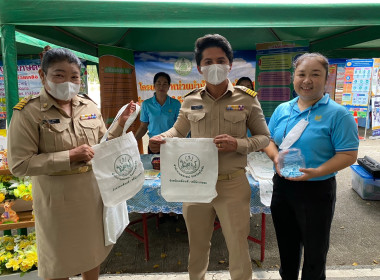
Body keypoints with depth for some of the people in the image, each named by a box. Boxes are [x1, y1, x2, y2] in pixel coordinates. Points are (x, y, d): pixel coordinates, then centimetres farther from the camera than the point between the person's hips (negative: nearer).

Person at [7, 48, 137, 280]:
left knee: (94, 251, 23)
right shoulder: (28, 112, -14)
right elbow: (19, 164, -16)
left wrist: (121, 124, -7)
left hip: (93, 192, 5)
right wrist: (69, 156, -22)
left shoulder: (89, 106, 1)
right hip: (57, 198, -4)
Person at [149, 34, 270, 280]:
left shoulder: (247, 98, -5)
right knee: (197, 246, 21)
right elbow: (178, 131, 15)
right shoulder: (190, 100, 2)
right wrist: (161, 138, -7)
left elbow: (264, 137, 1)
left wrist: (238, 144, -19)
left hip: (232, 185, -2)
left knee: (238, 248, 14)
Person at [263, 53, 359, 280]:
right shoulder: (282, 110, 4)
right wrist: (276, 157, -13)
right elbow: (268, 140, 9)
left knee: (314, 250, 14)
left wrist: (316, 172, -28)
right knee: (287, 244, 23)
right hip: (282, 186, 5)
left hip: (317, 190, -5)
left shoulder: (337, 114, -12)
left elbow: (348, 155, -14)